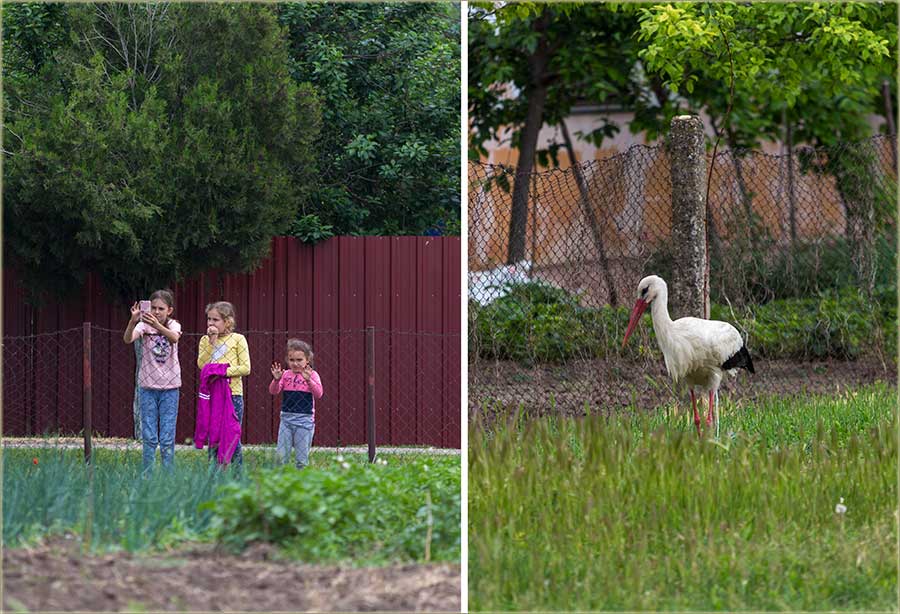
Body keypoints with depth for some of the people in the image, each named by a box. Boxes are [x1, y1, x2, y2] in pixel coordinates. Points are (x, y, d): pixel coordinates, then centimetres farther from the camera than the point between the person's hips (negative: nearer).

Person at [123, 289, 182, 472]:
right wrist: (133, 321, -42)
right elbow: (128, 339, -22)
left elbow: (174, 337, -27)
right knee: (149, 437, 1)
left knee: (167, 439, 1)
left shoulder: (173, 326, -2)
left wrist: (157, 326, -46)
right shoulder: (144, 325, -2)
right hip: (148, 386, 0)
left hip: (169, 387, 0)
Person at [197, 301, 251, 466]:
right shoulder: (205, 340, 10)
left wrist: (225, 372, -16)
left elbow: (245, 368, -5)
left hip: (233, 393, -3)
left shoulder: (238, 339, 2)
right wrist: (212, 341, -8)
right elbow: (201, 364, -5)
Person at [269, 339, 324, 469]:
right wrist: (276, 380, -21)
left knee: (302, 458, 2)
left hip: (304, 419, -3)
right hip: (286, 418, 3)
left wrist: (309, 380, -28)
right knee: (281, 456, 0)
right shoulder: (285, 375, 5)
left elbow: (318, 394, -13)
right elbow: (273, 391, -1)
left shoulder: (312, 375, -2)